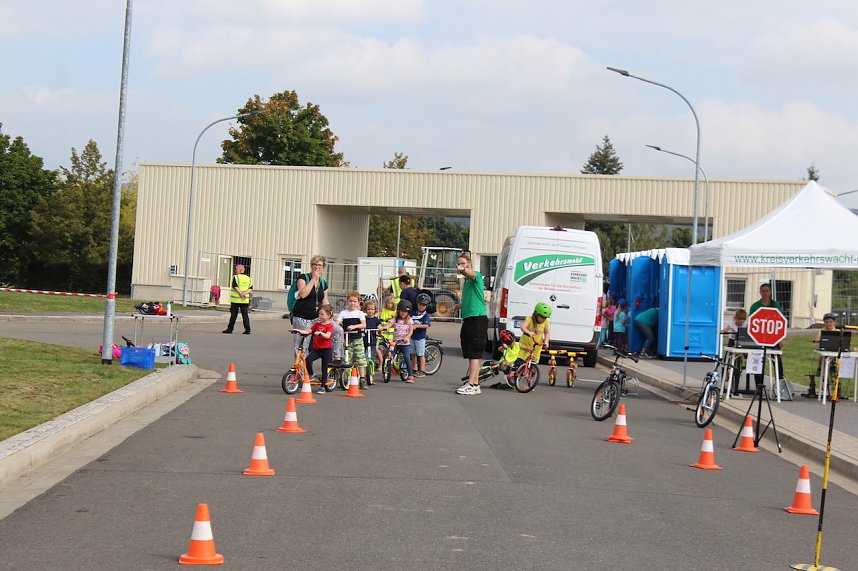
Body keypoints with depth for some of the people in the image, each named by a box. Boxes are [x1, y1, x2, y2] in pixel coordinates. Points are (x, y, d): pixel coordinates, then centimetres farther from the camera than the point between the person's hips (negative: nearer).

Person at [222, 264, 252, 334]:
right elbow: (251, 289, 3)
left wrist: (240, 293, -18)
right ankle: (247, 329, -6)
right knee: (245, 315, 3)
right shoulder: (248, 278, 11)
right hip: (245, 300, 4)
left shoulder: (235, 277, -6)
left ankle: (230, 329, 9)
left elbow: (235, 286, -18)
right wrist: (245, 293, -9)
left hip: (236, 299, -4)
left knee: (233, 315, 3)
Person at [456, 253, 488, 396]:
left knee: (474, 354, -10)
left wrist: (463, 270, -52)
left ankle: (471, 384, -12)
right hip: (468, 319, 10)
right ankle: (475, 384, 15)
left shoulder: (477, 276, -7)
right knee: (471, 355, 11)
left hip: (478, 318, -10)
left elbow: (472, 273, -33)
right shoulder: (466, 281, 21)